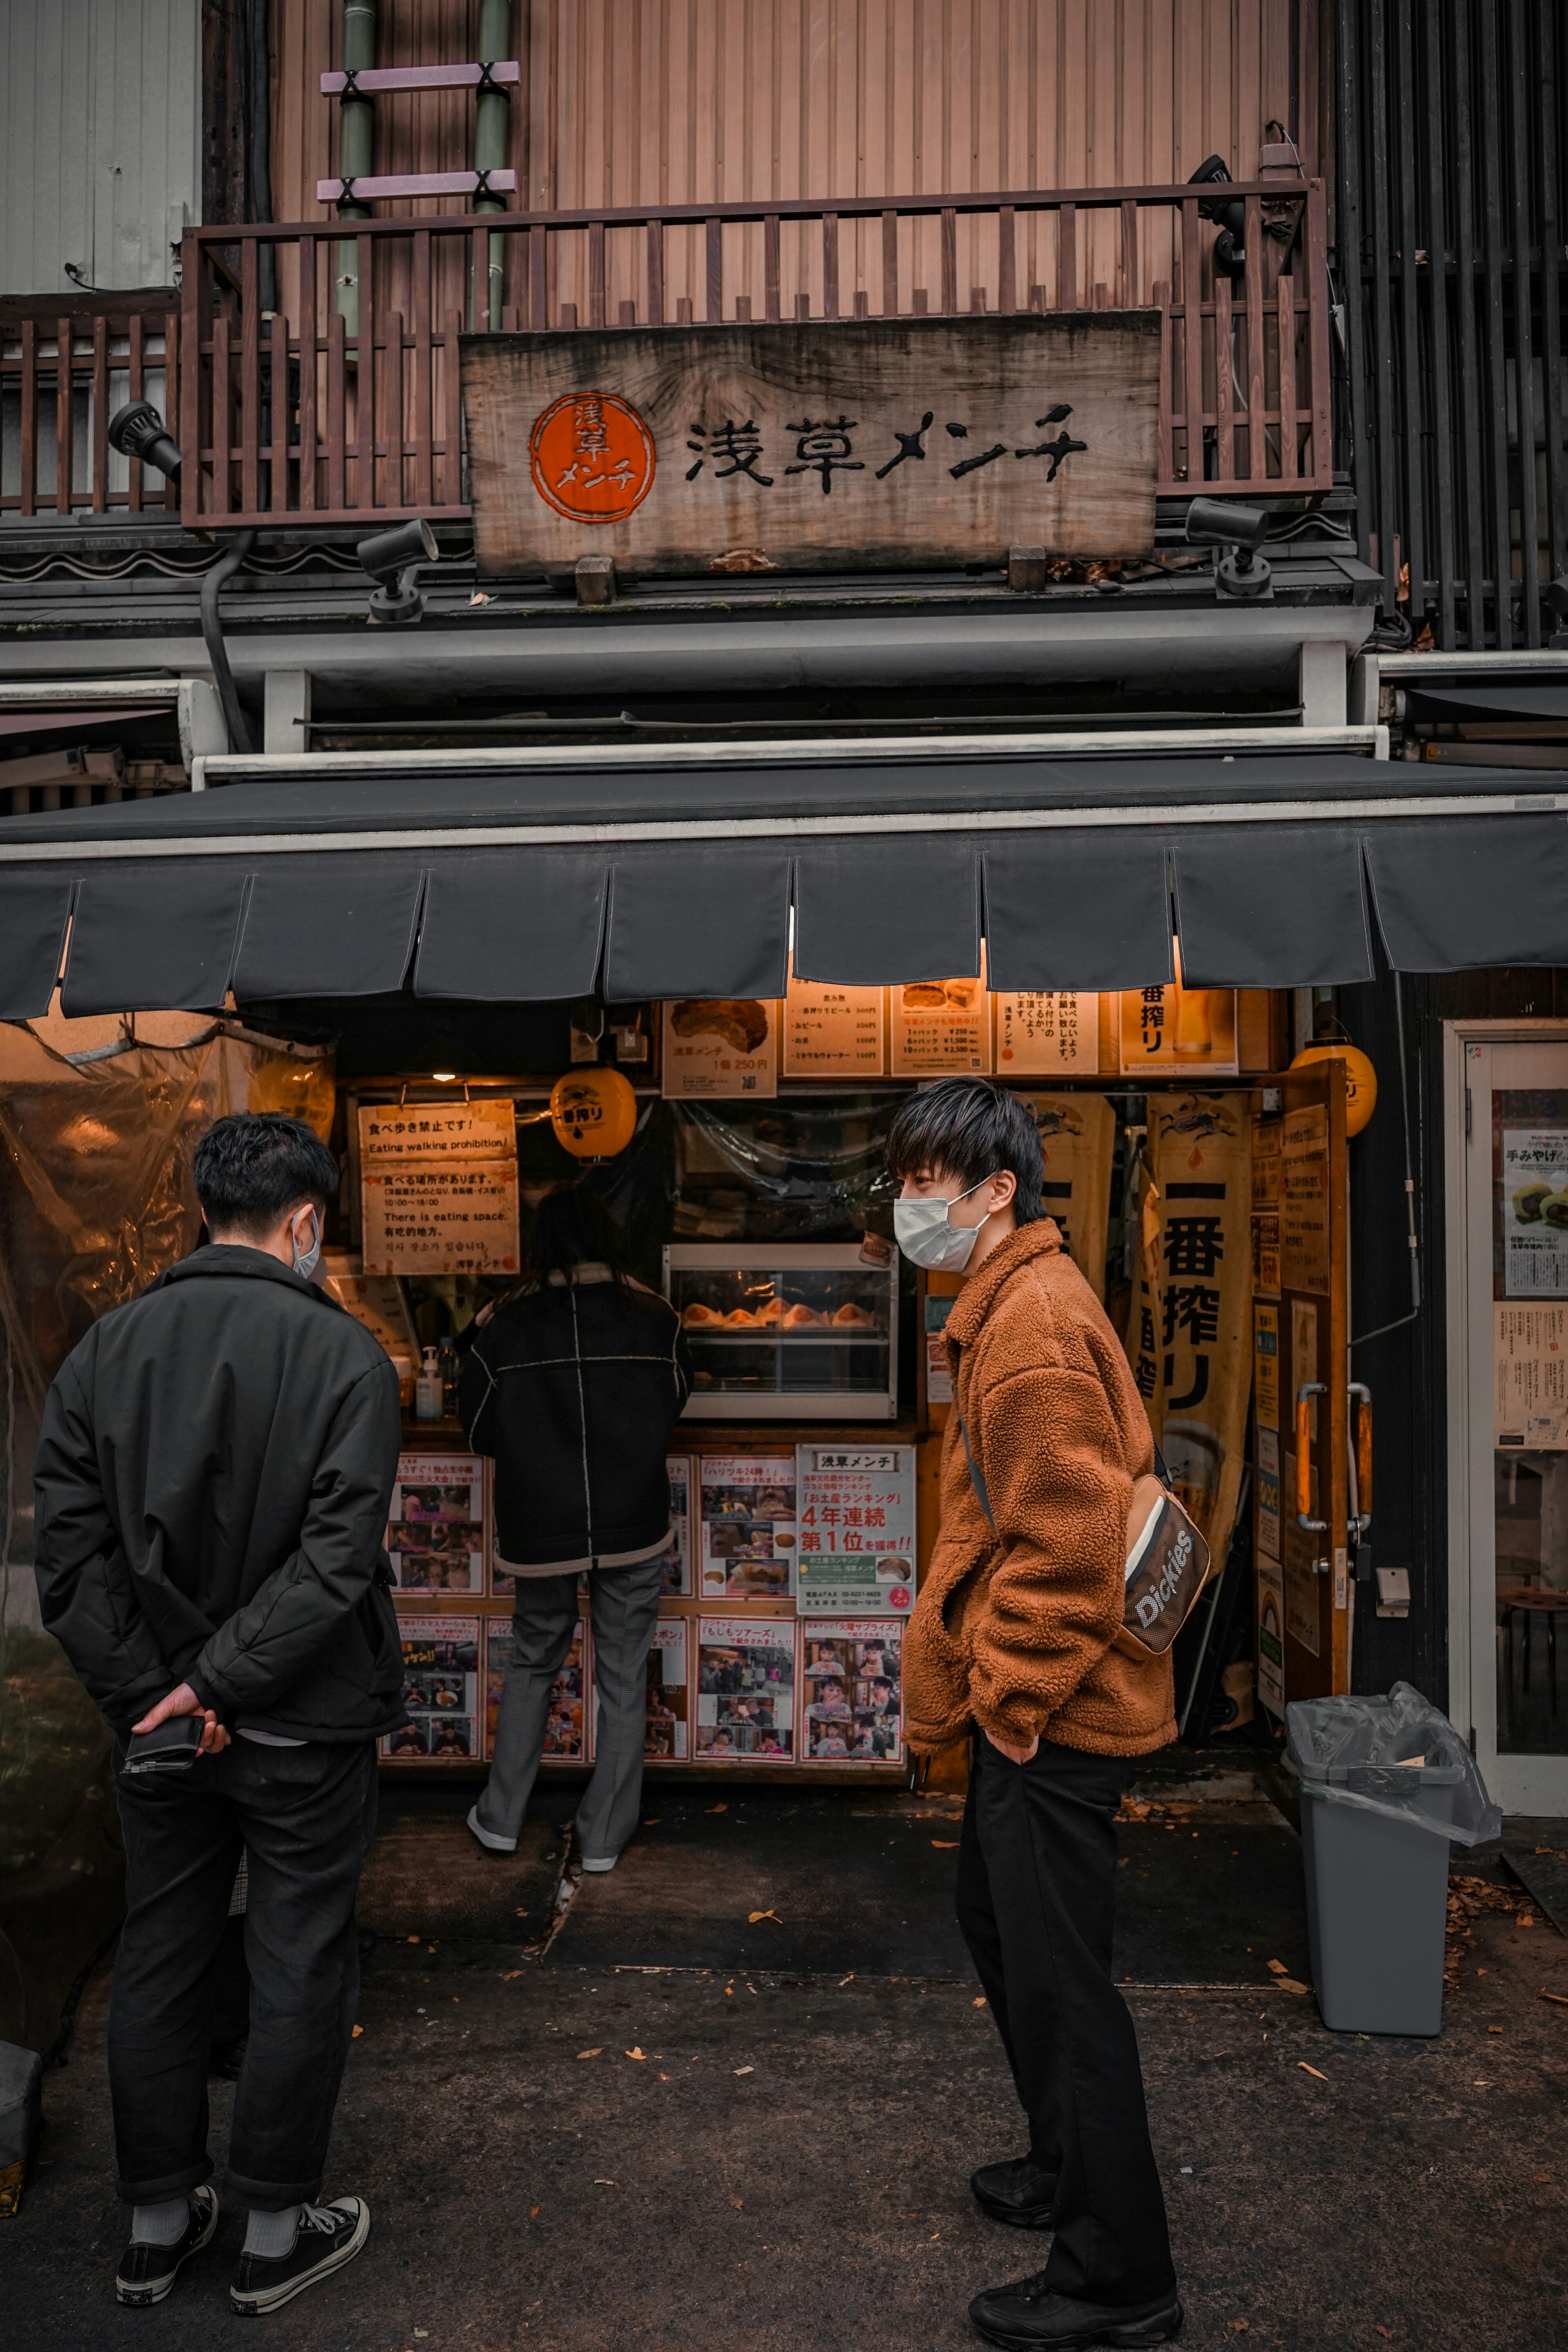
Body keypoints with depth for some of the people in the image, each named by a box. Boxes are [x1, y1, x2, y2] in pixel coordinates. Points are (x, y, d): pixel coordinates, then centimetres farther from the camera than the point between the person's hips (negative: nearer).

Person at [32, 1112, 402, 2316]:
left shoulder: (105, 1348, -1)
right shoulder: (345, 1355, -14)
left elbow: (69, 1552, -5)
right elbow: (337, 1557, -21)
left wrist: (154, 1692, -6)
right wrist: (225, 1683, -14)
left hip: (158, 1722, 4)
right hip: (304, 1731, -4)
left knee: (157, 1967, 18)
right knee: (300, 1975, 12)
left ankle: (156, 2227, 34)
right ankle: (276, 2236, 26)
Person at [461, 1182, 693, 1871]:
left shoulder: (503, 1325, -9)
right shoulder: (653, 1318, -7)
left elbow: (478, 1432, 1)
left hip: (540, 1531, 0)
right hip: (633, 1529, 0)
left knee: (531, 1665, 20)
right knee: (624, 1680, 11)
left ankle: (501, 1819, 24)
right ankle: (604, 1837, 19)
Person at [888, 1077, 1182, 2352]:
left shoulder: (1033, 1324, -22)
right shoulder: (1014, 1304, 11)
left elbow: (1066, 1543, -26)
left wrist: (1013, 1700, -17)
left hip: (1049, 1718, -10)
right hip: (1028, 1707, 10)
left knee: (1058, 1975, 2)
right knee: (1002, 1927, 24)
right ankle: (1068, 2168, 43)